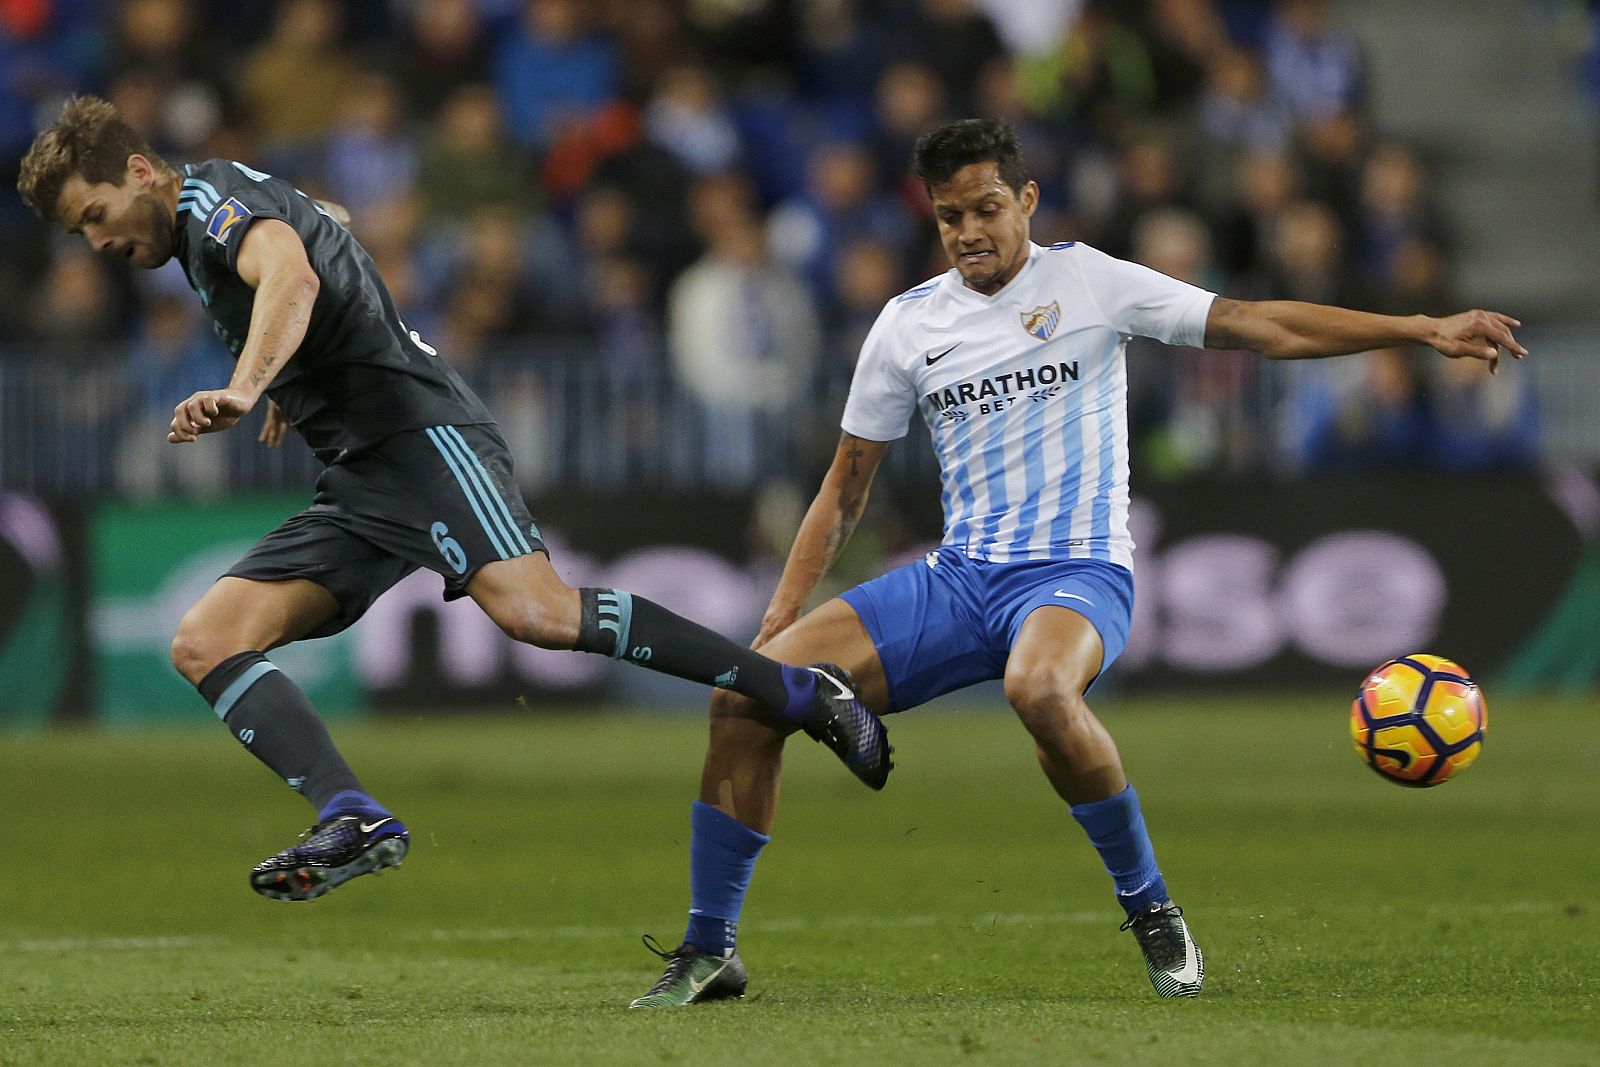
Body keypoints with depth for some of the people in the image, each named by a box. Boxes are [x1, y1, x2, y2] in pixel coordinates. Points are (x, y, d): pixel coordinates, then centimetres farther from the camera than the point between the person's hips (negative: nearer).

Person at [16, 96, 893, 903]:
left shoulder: (212, 194, -5)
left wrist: (244, 389, -43)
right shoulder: (200, 238, 25)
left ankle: (797, 691, -21)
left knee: (537, 613, -29)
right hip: (354, 485, 10)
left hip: (420, 433, -10)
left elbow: (292, 275, -27)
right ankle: (353, 820, -25)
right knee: (204, 643, -5)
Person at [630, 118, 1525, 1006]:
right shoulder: (908, 324, 9)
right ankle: (710, 951, 2)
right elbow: (847, 487, 15)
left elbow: (1259, 325, -4)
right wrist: (781, 616, 6)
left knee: (1039, 686, -41)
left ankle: (1152, 912, -21)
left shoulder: (1087, 282, -2)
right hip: (957, 579, 5)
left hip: (1077, 574, -5)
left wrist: (1423, 329, -12)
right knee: (752, 692, -12)